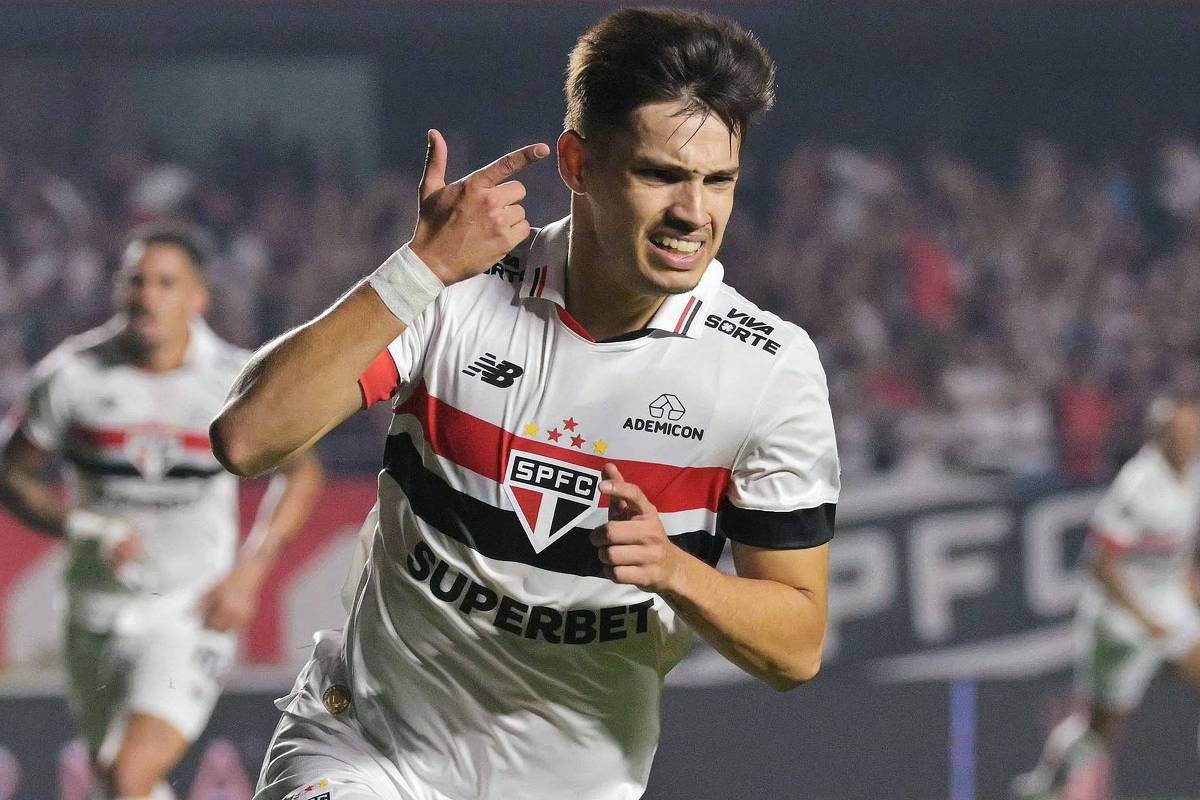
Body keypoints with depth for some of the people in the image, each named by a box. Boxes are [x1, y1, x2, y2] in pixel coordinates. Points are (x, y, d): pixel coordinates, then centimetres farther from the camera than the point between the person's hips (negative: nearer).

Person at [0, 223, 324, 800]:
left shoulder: (238, 381, -8)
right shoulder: (73, 375, -8)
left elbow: (301, 474, 7)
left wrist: (249, 573, -5)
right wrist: (87, 531, -16)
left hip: (192, 616, -3)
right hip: (98, 615, 3)